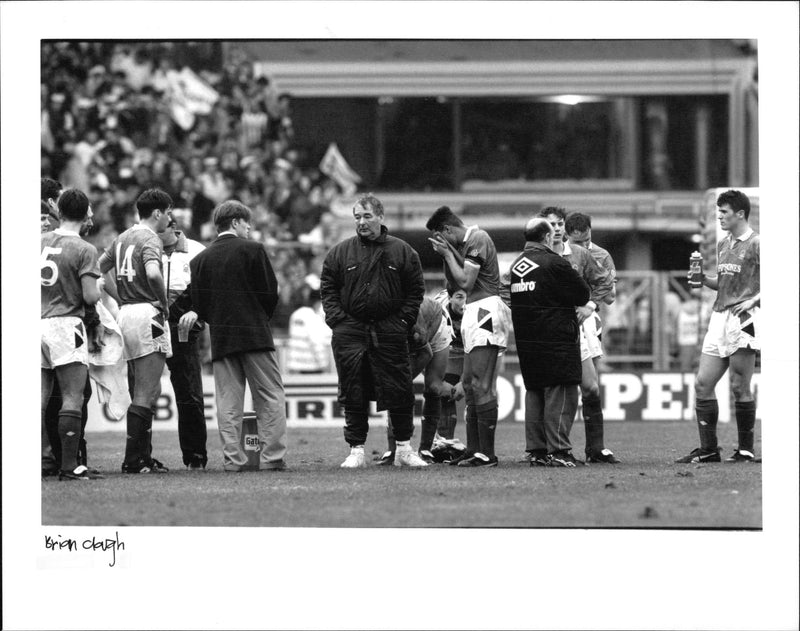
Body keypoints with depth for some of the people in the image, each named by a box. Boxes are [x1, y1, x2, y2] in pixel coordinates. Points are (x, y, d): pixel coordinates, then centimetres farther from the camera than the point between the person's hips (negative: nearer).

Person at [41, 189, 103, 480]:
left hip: (37, 322, 5)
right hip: (66, 324, -5)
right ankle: (69, 465, -7)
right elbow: (90, 296, -12)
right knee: (72, 399, -4)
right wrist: (100, 290, 9)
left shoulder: (40, 241, 8)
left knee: (39, 400, 7)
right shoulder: (84, 250, -8)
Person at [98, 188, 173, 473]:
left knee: (143, 392, 15)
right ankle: (134, 460, -8)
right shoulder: (150, 239, -11)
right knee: (145, 394, -7)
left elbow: (98, 268, 22)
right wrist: (164, 302, -13)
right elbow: (153, 273, -29)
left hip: (126, 312, 9)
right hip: (147, 314, -9)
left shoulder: (123, 238, 16)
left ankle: (142, 457, 17)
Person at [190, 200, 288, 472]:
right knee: (270, 398, 2)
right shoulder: (253, 250, -4)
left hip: (220, 337, 3)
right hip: (256, 335, -3)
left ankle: (232, 458, 0)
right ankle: (272, 457, -4)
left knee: (228, 401, 4)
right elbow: (270, 292, -4)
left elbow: (197, 304, 4)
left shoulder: (200, 260, 6)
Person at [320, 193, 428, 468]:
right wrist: (337, 320, -3)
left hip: (390, 331, -1)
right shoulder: (340, 253, 6)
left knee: (398, 391, 0)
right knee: (353, 394, 1)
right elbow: (328, 290, 9)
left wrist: (404, 320, -2)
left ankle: (404, 449, 10)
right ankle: (356, 451, 6)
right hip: (350, 332, 1)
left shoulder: (401, 251, 5)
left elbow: (415, 290, 7)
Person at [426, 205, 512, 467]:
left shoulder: (477, 239, -11)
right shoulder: (467, 242, 18)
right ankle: (474, 449, 16)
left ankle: (487, 454, -12)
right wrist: (447, 254, 8)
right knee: (470, 384, 12)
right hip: (475, 315, 11)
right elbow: (454, 282, 22)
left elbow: (466, 282, -15)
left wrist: (448, 254, -5)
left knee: (482, 387, -11)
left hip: (485, 312, -11)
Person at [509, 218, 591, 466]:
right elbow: (583, 295, -11)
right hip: (556, 338, -7)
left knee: (534, 392, 13)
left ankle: (537, 450, 14)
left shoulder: (517, 265, 9)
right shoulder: (554, 263, -14)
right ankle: (558, 450, -8)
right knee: (560, 393, -4)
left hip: (526, 340, 7)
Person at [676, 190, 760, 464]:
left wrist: (753, 300, -18)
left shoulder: (756, 244, -6)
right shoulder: (723, 245, 18)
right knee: (702, 383, 3)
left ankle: (746, 450, 3)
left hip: (742, 318, -8)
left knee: (739, 387, -5)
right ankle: (708, 449, 7)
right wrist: (704, 279, 9)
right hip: (719, 318, 8)